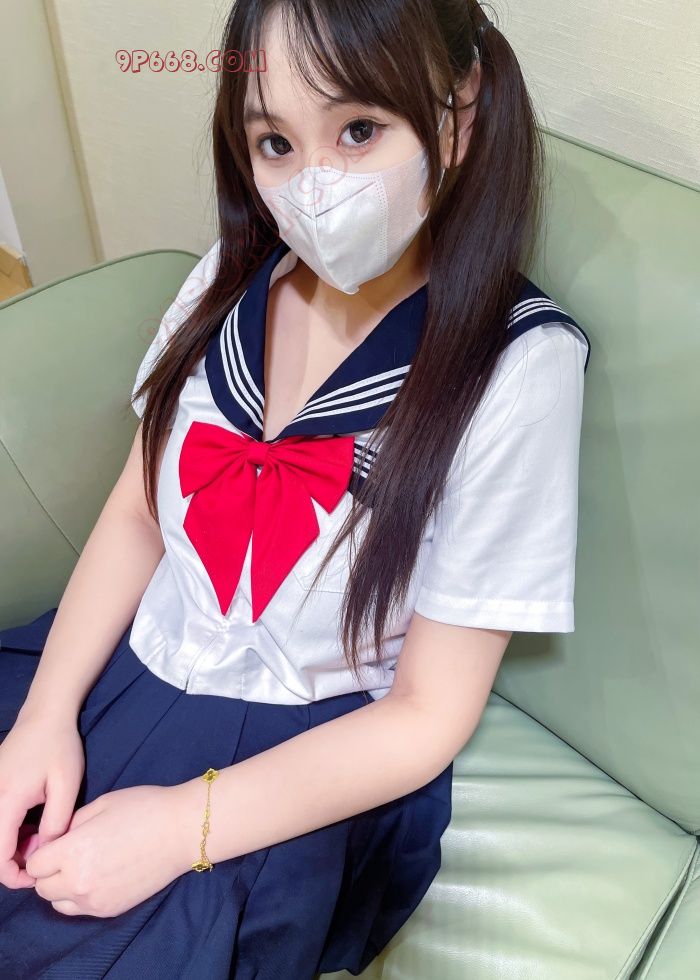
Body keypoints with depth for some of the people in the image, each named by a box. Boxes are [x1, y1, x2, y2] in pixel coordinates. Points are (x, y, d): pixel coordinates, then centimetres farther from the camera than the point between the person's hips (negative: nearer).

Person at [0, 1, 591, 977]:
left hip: (308, 766, -4)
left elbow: (428, 714, -15)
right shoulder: (235, 277, -4)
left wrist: (183, 825, -20)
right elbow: (138, 510, 3)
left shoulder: (516, 365, -19)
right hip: (130, 668, 5)